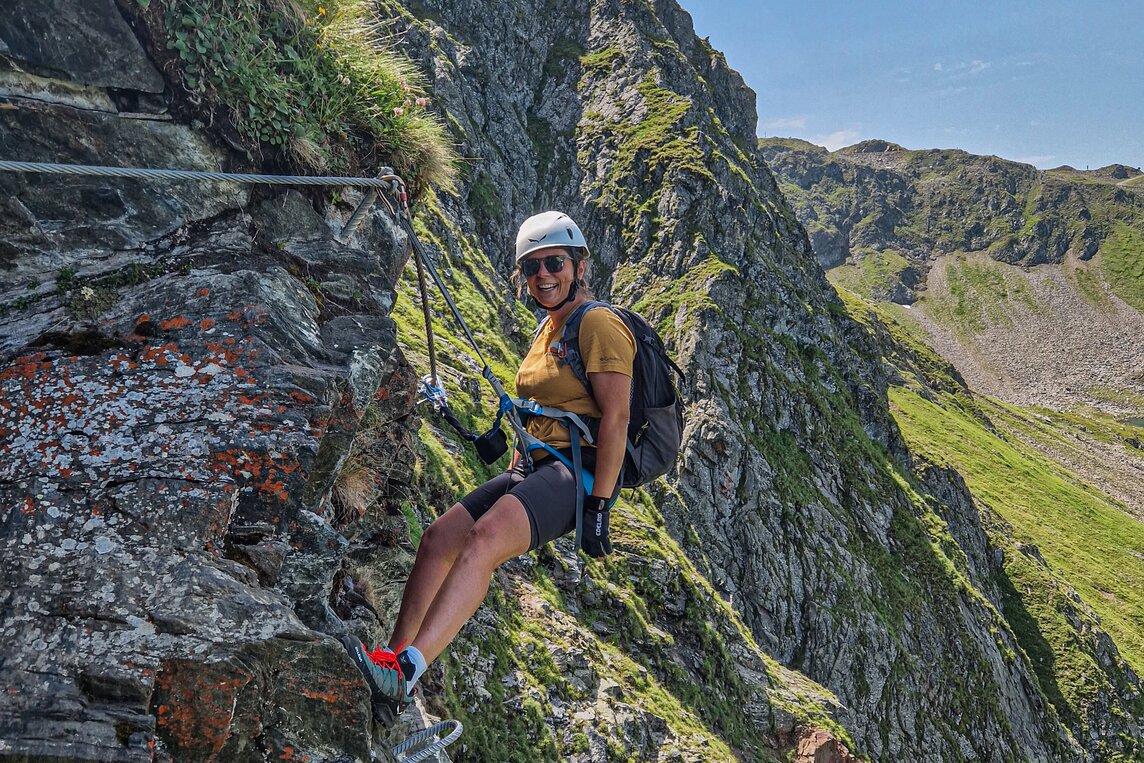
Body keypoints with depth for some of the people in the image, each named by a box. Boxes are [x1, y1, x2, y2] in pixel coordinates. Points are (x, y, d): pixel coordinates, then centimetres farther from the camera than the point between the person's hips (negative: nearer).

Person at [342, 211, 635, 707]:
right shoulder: (547, 332, 22)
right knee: (438, 538, -8)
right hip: (533, 467, 8)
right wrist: (512, 476, 20)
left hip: (578, 470, -8)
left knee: (485, 538, -31)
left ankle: (406, 669, -37)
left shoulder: (598, 324, -6)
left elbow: (616, 417, -15)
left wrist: (598, 506, -20)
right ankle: (395, 658, -6)